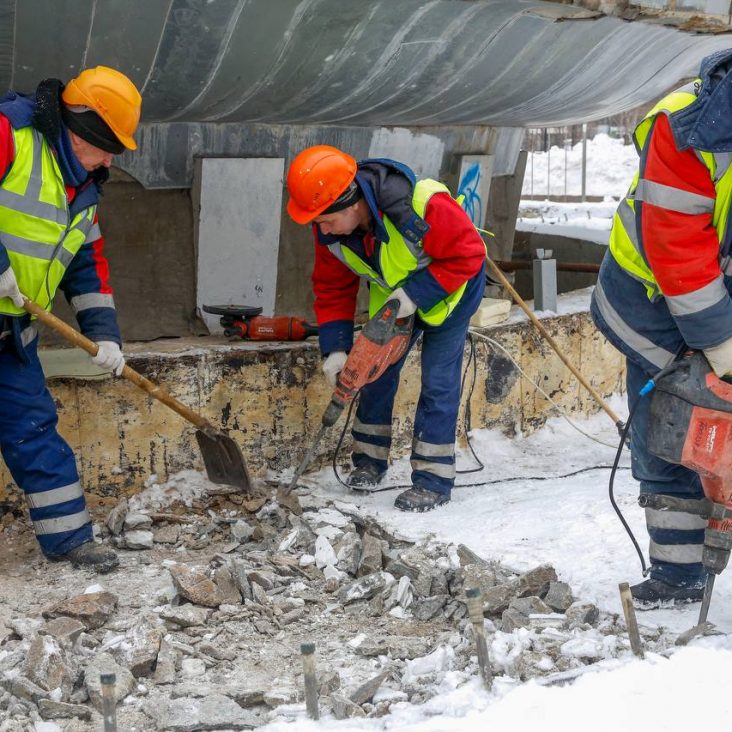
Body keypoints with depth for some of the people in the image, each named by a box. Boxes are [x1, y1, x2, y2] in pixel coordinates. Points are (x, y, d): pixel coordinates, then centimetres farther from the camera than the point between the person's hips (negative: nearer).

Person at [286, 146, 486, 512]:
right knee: (377, 371, 7)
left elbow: (468, 254, -30)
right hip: (393, 292, 6)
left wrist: (417, 293, -32)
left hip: (450, 287, -6)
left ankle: (433, 480, -2)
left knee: (438, 381, -8)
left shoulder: (422, 207, -42)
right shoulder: (330, 229, -21)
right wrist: (336, 347, -15)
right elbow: (333, 288, -8)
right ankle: (369, 461, 23)